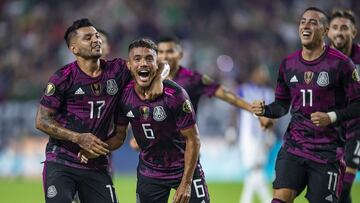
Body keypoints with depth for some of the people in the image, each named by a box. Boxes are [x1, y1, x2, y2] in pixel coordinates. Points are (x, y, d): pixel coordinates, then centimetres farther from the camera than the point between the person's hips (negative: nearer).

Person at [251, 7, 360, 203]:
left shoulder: (340, 63, -7)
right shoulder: (288, 64, 9)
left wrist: (331, 117, -19)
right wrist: (265, 110, -1)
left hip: (327, 151, -4)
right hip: (293, 148, 4)